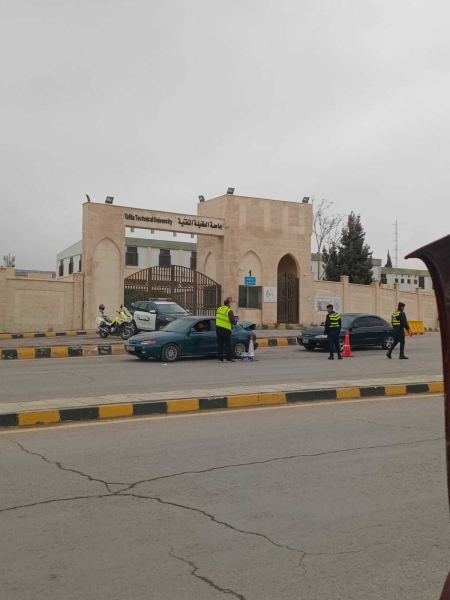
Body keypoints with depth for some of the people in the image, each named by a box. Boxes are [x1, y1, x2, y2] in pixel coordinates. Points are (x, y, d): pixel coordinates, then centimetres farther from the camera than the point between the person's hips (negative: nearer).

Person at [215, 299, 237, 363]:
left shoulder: (218, 309, 6)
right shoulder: (229, 311, -12)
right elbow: (233, 321, -13)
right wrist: (235, 320, 8)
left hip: (218, 328, 5)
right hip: (226, 329, -5)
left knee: (220, 344, 9)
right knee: (227, 344, 3)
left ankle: (220, 359, 9)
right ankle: (229, 359, 4)